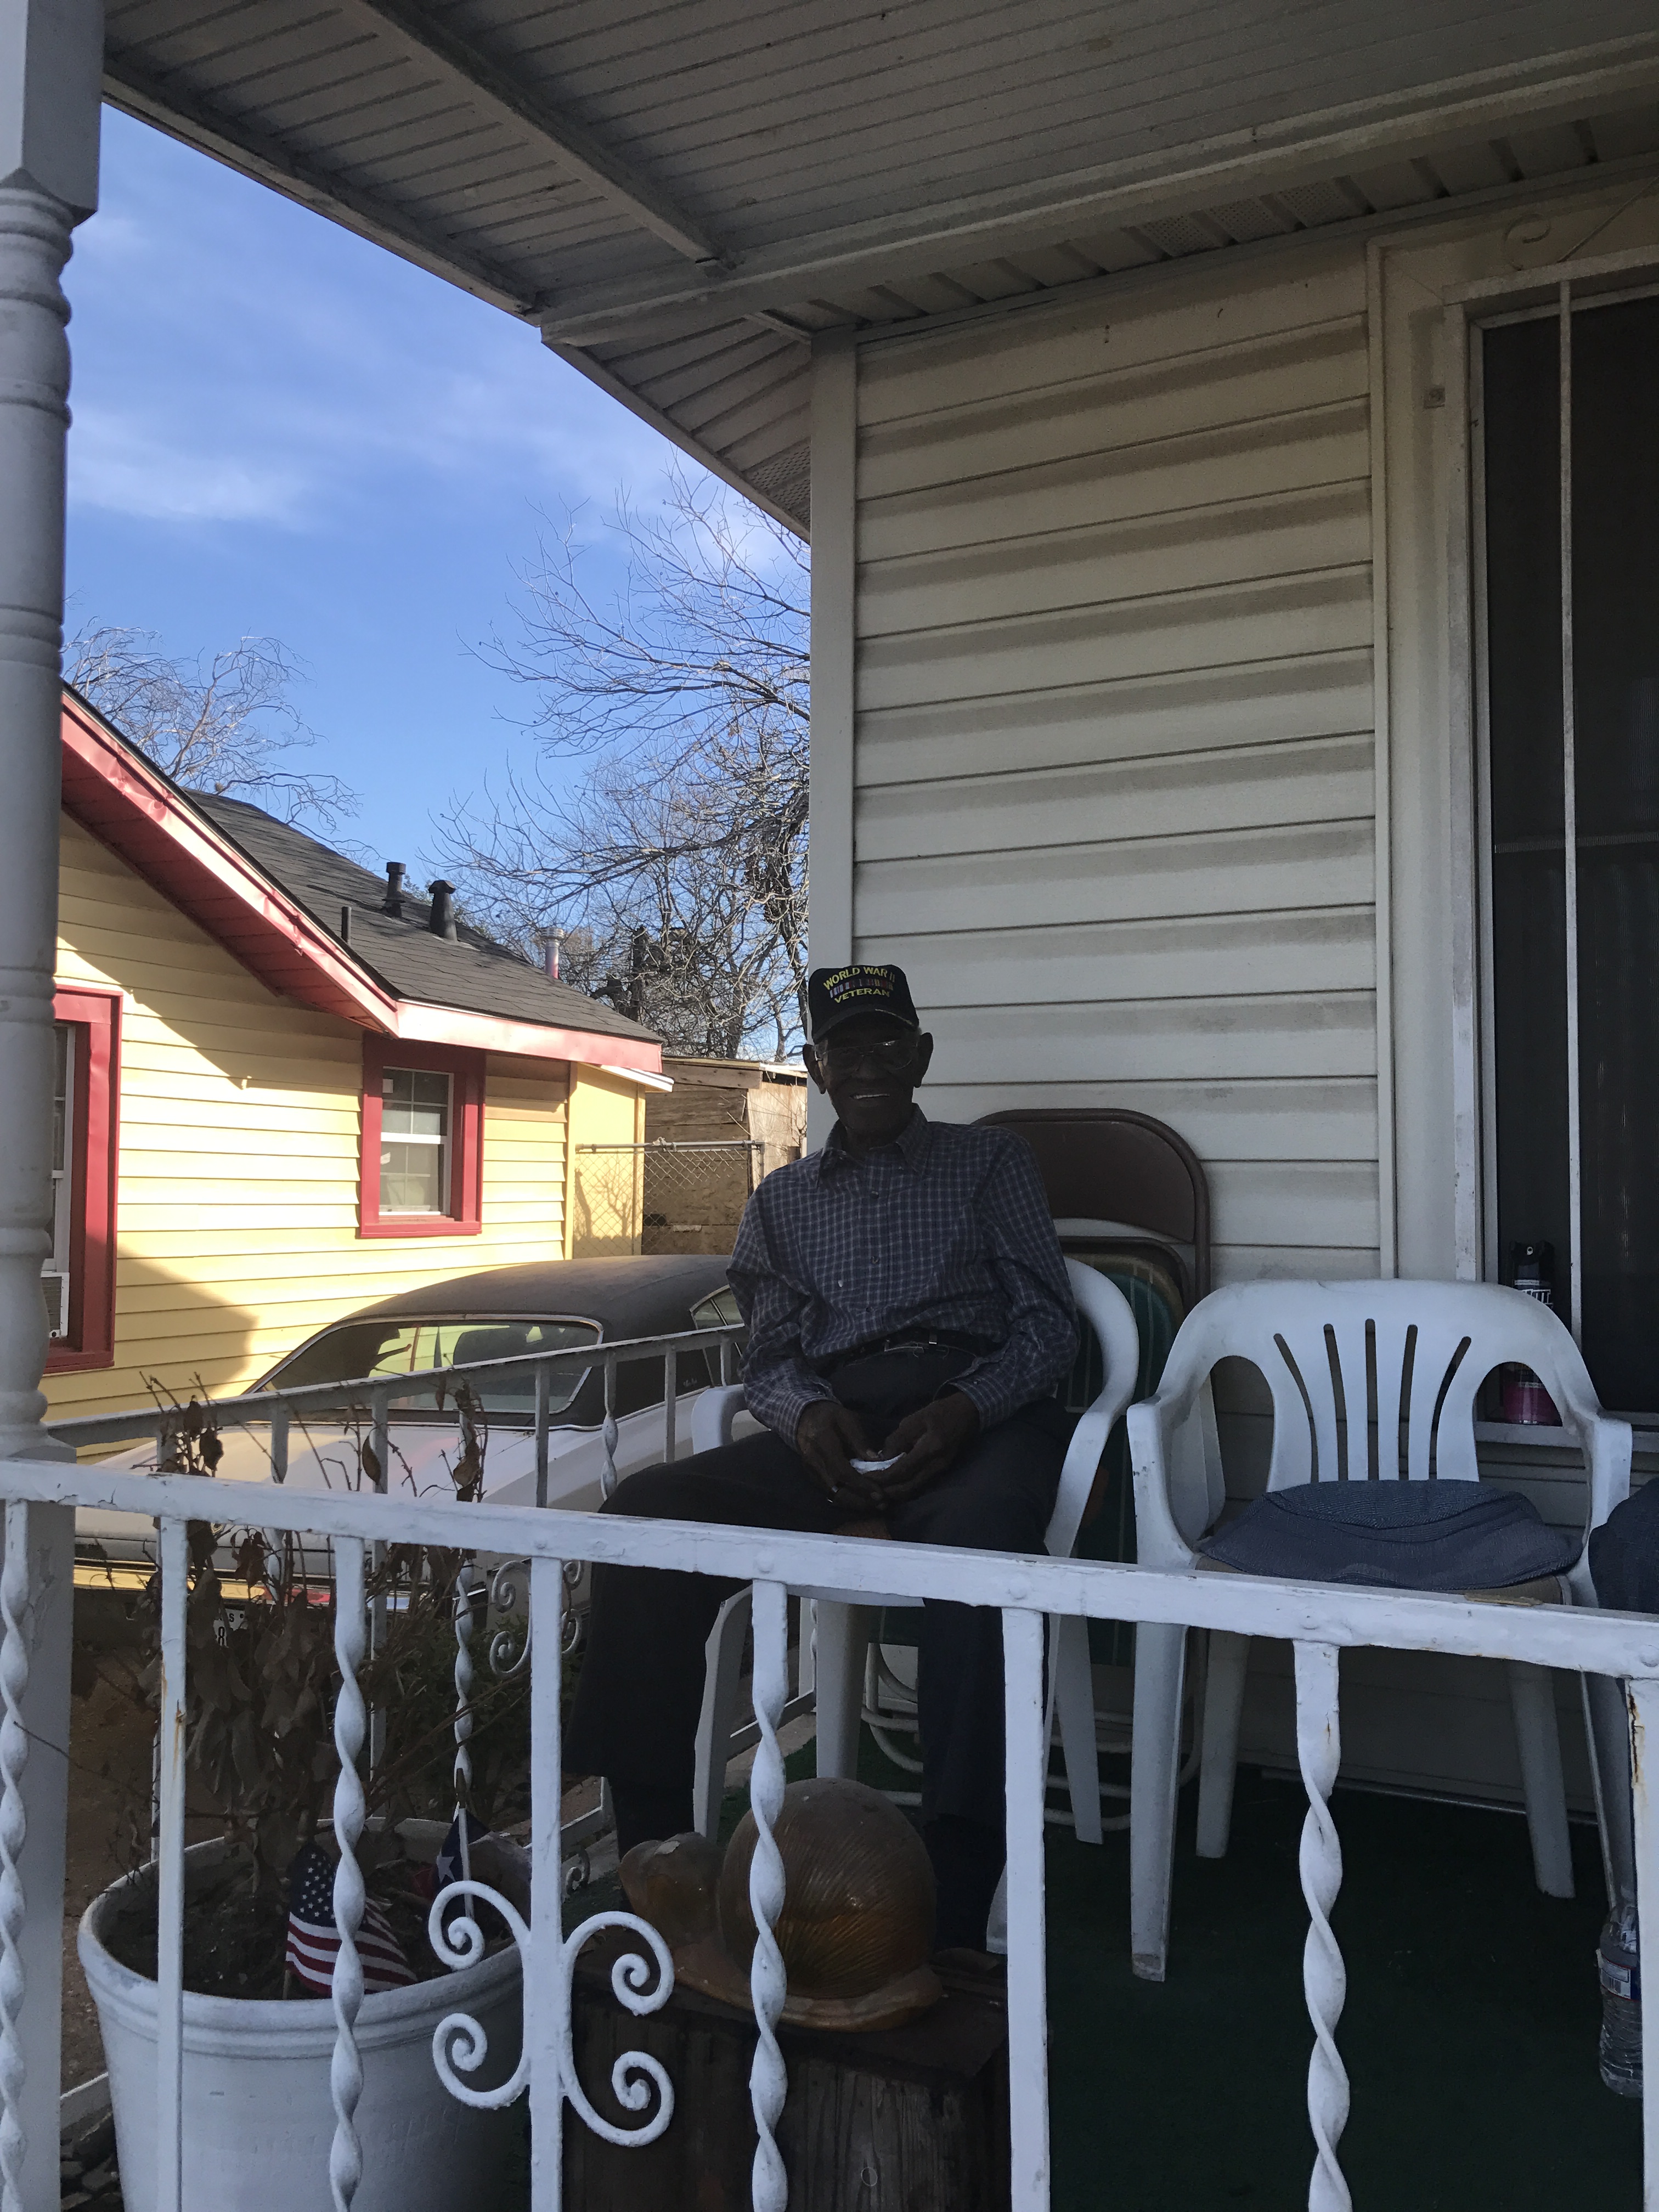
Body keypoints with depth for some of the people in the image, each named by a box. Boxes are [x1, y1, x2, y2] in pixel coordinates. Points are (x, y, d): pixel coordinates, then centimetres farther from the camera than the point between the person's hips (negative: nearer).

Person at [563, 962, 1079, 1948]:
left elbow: (1049, 1321, 8)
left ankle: (955, 1904, -37)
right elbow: (770, 1353, 16)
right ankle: (650, 1850, -18)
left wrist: (965, 1411, -14)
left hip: (978, 1411, -3)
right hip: (834, 1423, 3)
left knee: (974, 1536, -39)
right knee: (645, 1511, -23)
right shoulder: (782, 1200, 25)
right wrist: (807, 1413, -10)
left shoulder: (991, 1161, 18)